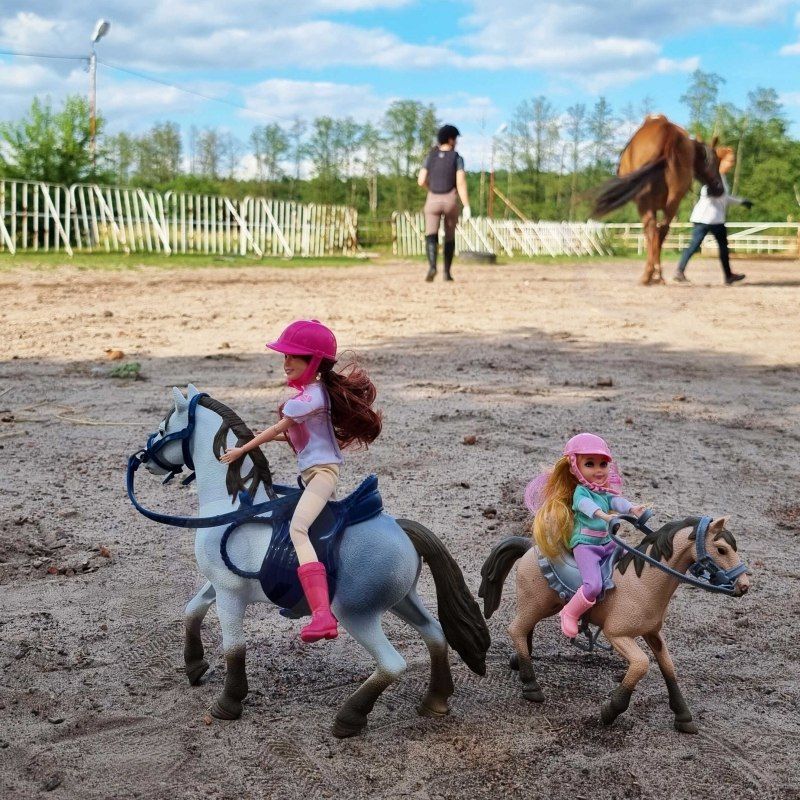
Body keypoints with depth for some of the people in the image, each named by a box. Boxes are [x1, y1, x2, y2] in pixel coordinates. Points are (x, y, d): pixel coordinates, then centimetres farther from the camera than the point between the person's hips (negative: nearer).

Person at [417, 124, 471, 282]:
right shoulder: (457, 158, -3)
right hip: (450, 201, -1)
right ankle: (447, 272, 19)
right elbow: (461, 183, -13)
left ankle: (432, 266, -35)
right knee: (449, 237, 18)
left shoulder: (430, 156, 5)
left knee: (431, 237, -9)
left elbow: (421, 181, 2)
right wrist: (467, 206, -15)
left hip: (433, 200, 1)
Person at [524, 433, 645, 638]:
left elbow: (616, 501, -3)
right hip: (584, 544, -9)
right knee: (593, 585, -25)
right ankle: (570, 614, -2)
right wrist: (603, 515, -49)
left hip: (606, 543, 9)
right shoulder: (580, 491, -9)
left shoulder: (605, 492, 14)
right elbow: (585, 504, -30)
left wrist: (632, 508, -25)